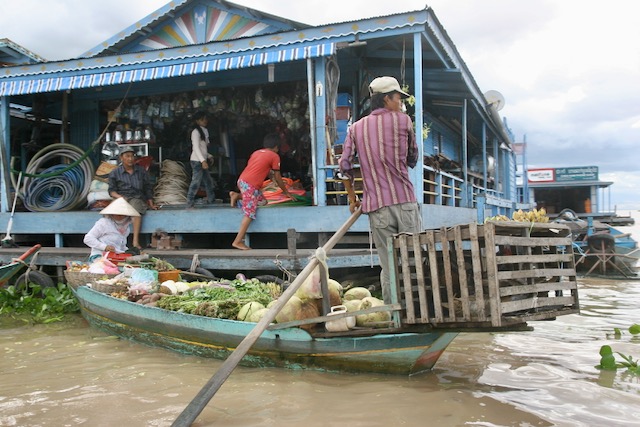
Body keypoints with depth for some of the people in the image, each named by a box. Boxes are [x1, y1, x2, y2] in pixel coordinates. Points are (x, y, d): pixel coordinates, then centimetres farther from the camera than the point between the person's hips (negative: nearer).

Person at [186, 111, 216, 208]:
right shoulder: (196, 132, -14)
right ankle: (189, 204, -10)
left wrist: (209, 156, 12)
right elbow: (196, 147, -22)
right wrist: (203, 161, -30)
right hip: (197, 161, -9)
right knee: (196, 182, -12)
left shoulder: (205, 130, 14)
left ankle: (212, 200, 30)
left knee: (208, 181, 17)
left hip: (203, 160, 9)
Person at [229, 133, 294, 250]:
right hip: (250, 185, -8)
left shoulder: (256, 152, 23)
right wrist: (286, 192, 19)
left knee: (262, 201, 22)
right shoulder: (274, 156, 3)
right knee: (250, 213, -7)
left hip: (242, 180, 8)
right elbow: (278, 178, 8)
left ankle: (237, 195, 11)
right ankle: (238, 241, -11)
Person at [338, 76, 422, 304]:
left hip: (376, 207, 2)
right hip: (405, 201, -2)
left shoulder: (356, 128, 11)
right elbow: (413, 159, 15)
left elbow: (345, 165, 5)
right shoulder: (403, 120, 6)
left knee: (388, 268, 5)